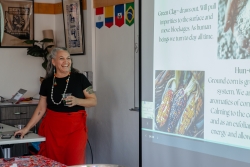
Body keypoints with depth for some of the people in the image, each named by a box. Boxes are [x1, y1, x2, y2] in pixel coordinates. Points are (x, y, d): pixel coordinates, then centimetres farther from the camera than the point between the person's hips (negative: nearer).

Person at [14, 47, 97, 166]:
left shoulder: (79, 78, -1)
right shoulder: (47, 82, 6)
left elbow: (93, 101, 1)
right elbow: (41, 109, 11)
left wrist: (77, 101, -17)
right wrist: (26, 128, 8)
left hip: (75, 127, -2)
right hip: (52, 128, 2)